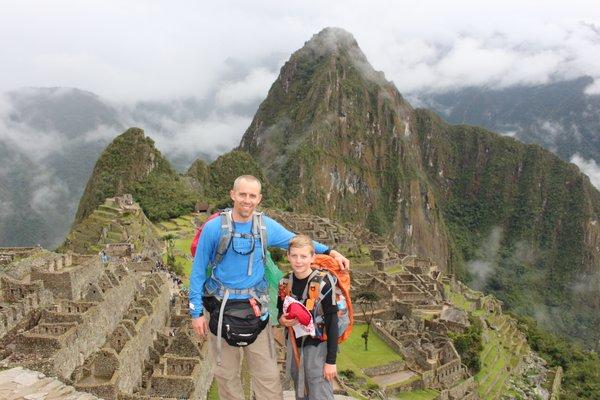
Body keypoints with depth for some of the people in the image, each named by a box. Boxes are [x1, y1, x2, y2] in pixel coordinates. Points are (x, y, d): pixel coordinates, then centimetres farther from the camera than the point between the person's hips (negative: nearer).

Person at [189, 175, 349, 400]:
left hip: (255, 308, 1)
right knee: (226, 373, 14)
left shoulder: (267, 227, -4)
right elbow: (198, 271, -3)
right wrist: (196, 312, -3)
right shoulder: (213, 228, -10)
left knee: (267, 374, 4)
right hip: (222, 308, -1)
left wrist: (330, 251, -3)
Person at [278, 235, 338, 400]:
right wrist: (282, 320, -10)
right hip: (294, 346, 5)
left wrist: (331, 360, -14)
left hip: (317, 348, -5)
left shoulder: (323, 284, -17)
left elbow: (332, 324, -14)